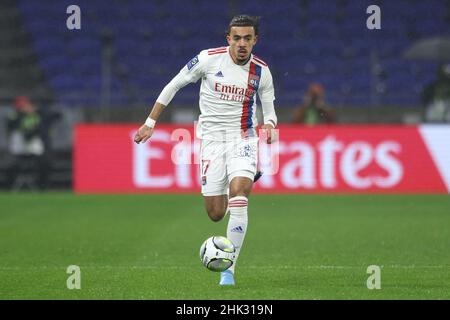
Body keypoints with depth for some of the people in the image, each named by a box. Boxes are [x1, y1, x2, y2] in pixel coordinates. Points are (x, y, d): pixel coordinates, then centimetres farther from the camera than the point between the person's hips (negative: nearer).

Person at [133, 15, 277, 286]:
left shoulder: (261, 71, -2)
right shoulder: (209, 59, -8)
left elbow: (270, 112, 8)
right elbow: (174, 86, 3)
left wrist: (269, 126, -17)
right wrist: (150, 123, 2)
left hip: (243, 140, 0)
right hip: (212, 139, 0)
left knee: (239, 192, -26)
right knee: (215, 214, -1)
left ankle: (228, 269, -21)